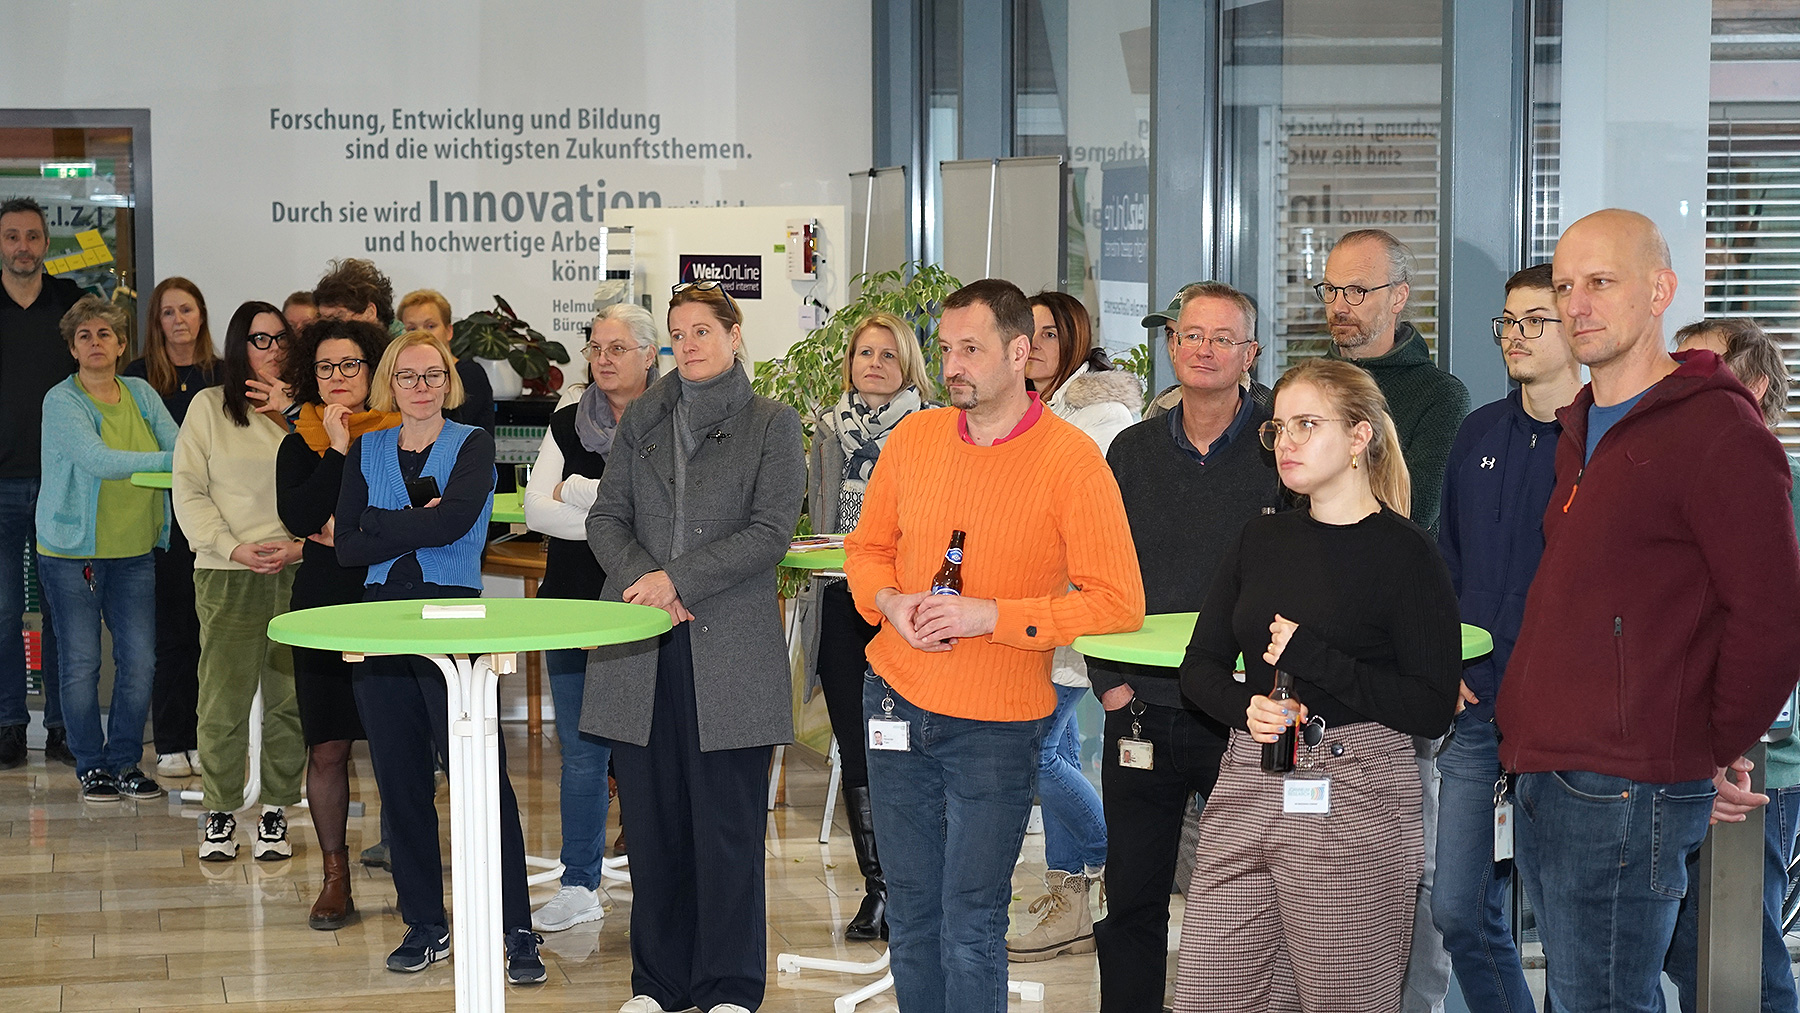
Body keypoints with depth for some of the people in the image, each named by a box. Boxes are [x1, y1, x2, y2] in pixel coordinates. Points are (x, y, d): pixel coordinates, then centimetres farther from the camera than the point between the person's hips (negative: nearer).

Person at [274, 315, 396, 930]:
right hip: (324, 607, 2)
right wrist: (338, 451, -11)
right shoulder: (299, 446, 7)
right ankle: (335, 879, 13)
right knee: (327, 748, 3)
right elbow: (299, 518, -8)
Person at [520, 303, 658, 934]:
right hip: (574, 601, 4)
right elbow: (536, 509, 2)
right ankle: (579, 888, 21)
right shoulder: (568, 420, 10)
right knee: (581, 751, 10)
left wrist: (574, 491, -6)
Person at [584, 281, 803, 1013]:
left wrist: (678, 579, -12)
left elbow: (771, 532, -6)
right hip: (641, 648, 3)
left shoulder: (773, 424, 3)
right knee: (652, 821, 7)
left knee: (727, 826, 0)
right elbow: (606, 519, 10)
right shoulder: (641, 420, 13)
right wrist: (642, 581, -9)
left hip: (729, 650, -3)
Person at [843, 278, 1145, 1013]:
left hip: (995, 726, -4)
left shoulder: (1072, 460, -12)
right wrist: (891, 604, -6)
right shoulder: (912, 439, 3)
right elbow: (867, 547, 16)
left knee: (971, 927, 1)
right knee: (909, 912, 14)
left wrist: (991, 615, -20)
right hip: (897, 702, 5)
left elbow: (1119, 602, -14)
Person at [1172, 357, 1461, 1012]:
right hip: (1247, 788, 5)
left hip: (1355, 800, -5)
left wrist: (1317, 660, -17)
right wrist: (1246, 705, -7)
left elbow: (1433, 710, -11)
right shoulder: (1262, 541, 12)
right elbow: (1200, 665, 14)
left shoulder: (1405, 553, -5)